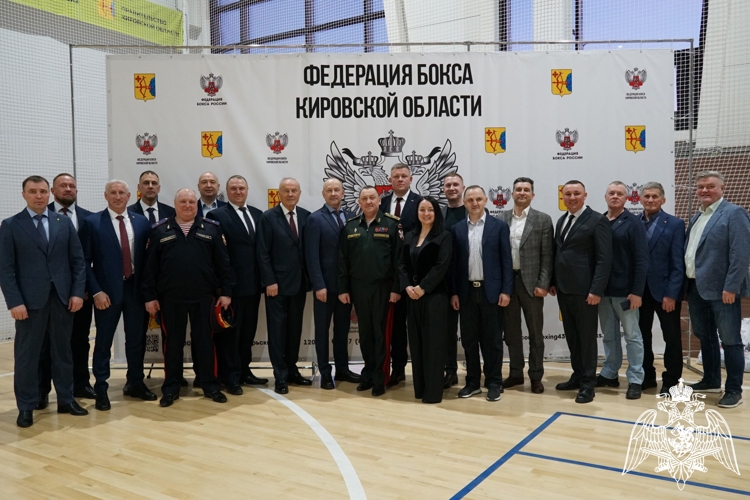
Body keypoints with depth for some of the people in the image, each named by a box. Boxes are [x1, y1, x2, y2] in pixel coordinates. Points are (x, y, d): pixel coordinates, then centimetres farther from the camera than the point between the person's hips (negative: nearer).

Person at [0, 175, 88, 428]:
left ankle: (66, 399, 21)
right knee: (27, 355, 5)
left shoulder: (64, 222, 8)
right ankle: (26, 407, 16)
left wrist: (77, 292, -3)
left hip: (62, 297, 2)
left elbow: (78, 260, 7)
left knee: (63, 351, 11)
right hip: (30, 300, -2)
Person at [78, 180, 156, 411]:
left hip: (136, 288, 3)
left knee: (137, 339, 12)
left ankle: (135, 383, 27)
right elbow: (85, 261, -5)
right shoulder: (92, 223, -3)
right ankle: (101, 389, 17)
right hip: (107, 290, -3)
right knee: (104, 341, 6)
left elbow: (147, 256, 8)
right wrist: (96, 291, -13)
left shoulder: (142, 222, 7)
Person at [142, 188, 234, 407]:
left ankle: (210, 386, 19)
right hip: (170, 297, 0)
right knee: (172, 342, 8)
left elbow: (223, 262, 2)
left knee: (205, 340, 7)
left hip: (203, 296, 0)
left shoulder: (211, 228, 4)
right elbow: (150, 266, 3)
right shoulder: (160, 230, 4)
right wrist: (149, 295, -1)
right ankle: (171, 388, 20)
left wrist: (226, 291, -2)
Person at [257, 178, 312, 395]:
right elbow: (263, 253, -8)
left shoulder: (306, 216, 6)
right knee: (278, 329, 2)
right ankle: (280, 376, 9)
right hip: (277, 283, -4)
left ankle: (292, 371, 24)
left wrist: (310, 279, 3)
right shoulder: (268, 217, -5)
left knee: (295, 329, 12)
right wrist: (270, 281, -14)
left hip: (299, 283, 4)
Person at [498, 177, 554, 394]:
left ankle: (536, 376, 17)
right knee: (511, 330, 11)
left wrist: (543, 284, -10)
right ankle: (516, 373, 23)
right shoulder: (501, 219, 6)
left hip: (530, 282, -3)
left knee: (535, 332, 6)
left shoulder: (543, 220, -1)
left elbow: (547, 256, -4)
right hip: (506, 281, 3)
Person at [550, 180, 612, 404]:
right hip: (563, 289, 7)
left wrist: (596, 290, -19)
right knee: (572, 336, 14)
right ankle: (578, 376, 26)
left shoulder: (597, 220, -8)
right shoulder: (562, 221, 14)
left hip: (584, 290, -7)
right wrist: (553, 282, 11)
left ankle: (588, 384, 12)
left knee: (587, 337, 2)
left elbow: (604, 259, -13)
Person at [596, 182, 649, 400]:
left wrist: (636, 291, -15)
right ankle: (609, 374, 24)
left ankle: (635, 380, 12)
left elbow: (641, 260, -9)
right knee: (609, 335, 13)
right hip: (603, 289, 4)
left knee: (632, 335, 5)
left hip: (625, 290, -4)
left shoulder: (633, 223, -5)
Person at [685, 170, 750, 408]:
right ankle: (711, 381, 31)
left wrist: (730, 287, -21)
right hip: (696, 288, 8)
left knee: (730, 340, 2)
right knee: (705, 337, 17)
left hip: (721, 289, -8)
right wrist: (687, 285, 10)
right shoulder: (696, 217, 16)